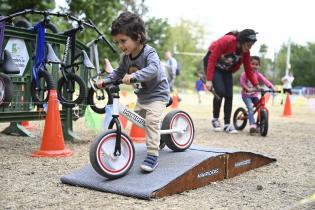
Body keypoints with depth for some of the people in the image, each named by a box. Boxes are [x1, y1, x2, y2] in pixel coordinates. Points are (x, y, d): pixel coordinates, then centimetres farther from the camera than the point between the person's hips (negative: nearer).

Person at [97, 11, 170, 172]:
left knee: (151, 120, -23)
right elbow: (119, 72, 8)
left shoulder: (149, 53, -25)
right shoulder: (125, 56, -4)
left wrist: (134, 76, -58)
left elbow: (153, 69, -45)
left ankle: (152, 155, -19)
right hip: (141, 95, 8)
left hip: (157, 94, -8)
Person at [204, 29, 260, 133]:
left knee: (229, 95, -6)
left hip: (226, 70, 6)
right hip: (214, 67, -5)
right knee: (220, 91, -22)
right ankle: (215, 119, -1)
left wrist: (256, 85, -13)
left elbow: (248, 70, -5)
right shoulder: (226, 41, -31)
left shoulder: (245, 52, -14)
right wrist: (209, 80, -35)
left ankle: (227, 124, 3)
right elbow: (212, 59, -30)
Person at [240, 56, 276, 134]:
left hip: (254, 95, 4)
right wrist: (247, 88, -37)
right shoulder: (245, 74, -7)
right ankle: (252, 125, -31)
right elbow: (242, 82, -20)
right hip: (246, 95, -4)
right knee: (250, 108, -24)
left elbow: (265, 80, -14)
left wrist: (272, 87, -30)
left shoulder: (258, 75, 0)